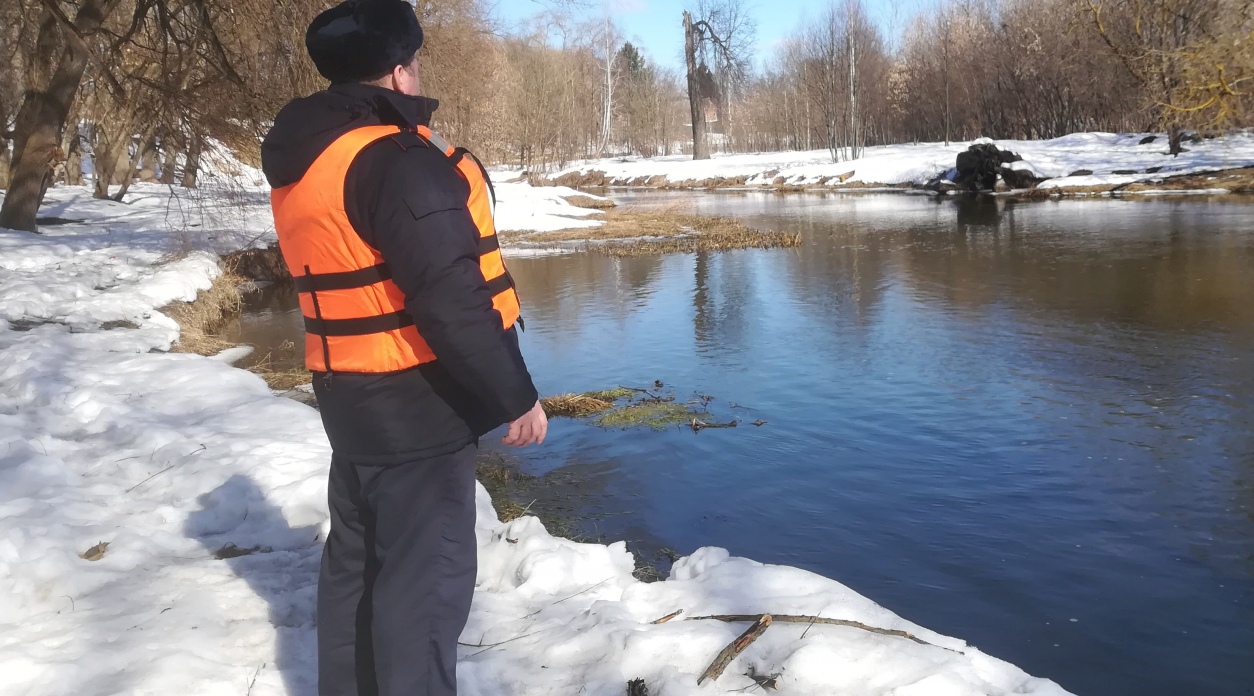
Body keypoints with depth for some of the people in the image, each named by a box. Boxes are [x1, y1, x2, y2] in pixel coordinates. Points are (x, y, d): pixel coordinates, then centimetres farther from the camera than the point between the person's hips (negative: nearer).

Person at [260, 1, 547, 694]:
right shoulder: (394, 158, -21)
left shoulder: (304, 161, 9)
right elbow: (452, 297, -25)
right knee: (424, 571, 1)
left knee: (358, 554, 21)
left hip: (352, 392, 10)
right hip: (415, 402, -10)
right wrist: (515, 396, -17)